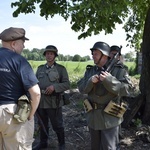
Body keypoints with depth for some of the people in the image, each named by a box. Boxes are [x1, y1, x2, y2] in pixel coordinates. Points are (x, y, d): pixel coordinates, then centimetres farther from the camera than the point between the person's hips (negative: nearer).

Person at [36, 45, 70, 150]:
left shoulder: (61, 69, -2)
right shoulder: (40, 68, 11)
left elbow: (67, 85, -7)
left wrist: (54, 87, -21)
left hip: (54, 102, -4)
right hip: (40, 101, 4)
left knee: (57, 125, 5)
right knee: (42, 124, 16)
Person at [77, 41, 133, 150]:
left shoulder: (118, 70, -8)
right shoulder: (89, 70, 6)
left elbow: (126, 90, -16)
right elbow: (81, 88, 0)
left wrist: (110, 80, -28)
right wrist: (90, 81, -20)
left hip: (109, 116, -5)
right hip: (93, 115, 5)